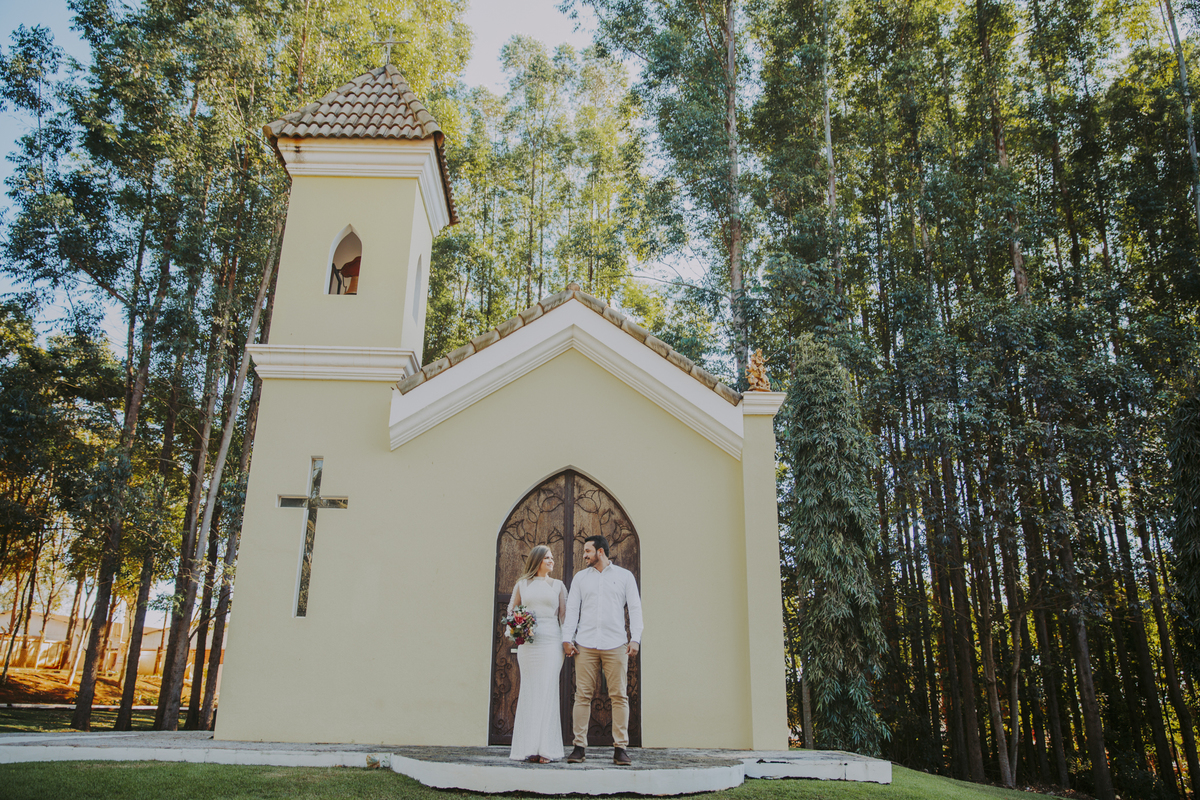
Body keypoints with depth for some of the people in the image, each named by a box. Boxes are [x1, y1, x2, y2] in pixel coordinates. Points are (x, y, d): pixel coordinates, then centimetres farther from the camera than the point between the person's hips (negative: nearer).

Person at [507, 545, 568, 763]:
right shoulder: (522, 584, 13)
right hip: (527, 644, 1)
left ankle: (546, 749, -5)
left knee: (547, 692, -6)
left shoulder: (558, 585, 14)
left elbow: (564, 614, 11)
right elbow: (511, 609, 18)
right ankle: (528, 747, 2)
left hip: (551, 642, 0)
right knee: (529, 692, 0)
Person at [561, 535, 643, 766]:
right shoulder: (580, 577, 16)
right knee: (582, 695, -2)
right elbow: (572, 609, 13)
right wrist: (567, 638, 2)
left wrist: (635, 639, -4)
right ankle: (580, 746, 5)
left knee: (619, 696, -3)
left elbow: (635, 608, 7)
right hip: (585, 645, 2)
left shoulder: (624, 576, 10)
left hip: (615, 645, -1)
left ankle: (620, 747, 2)